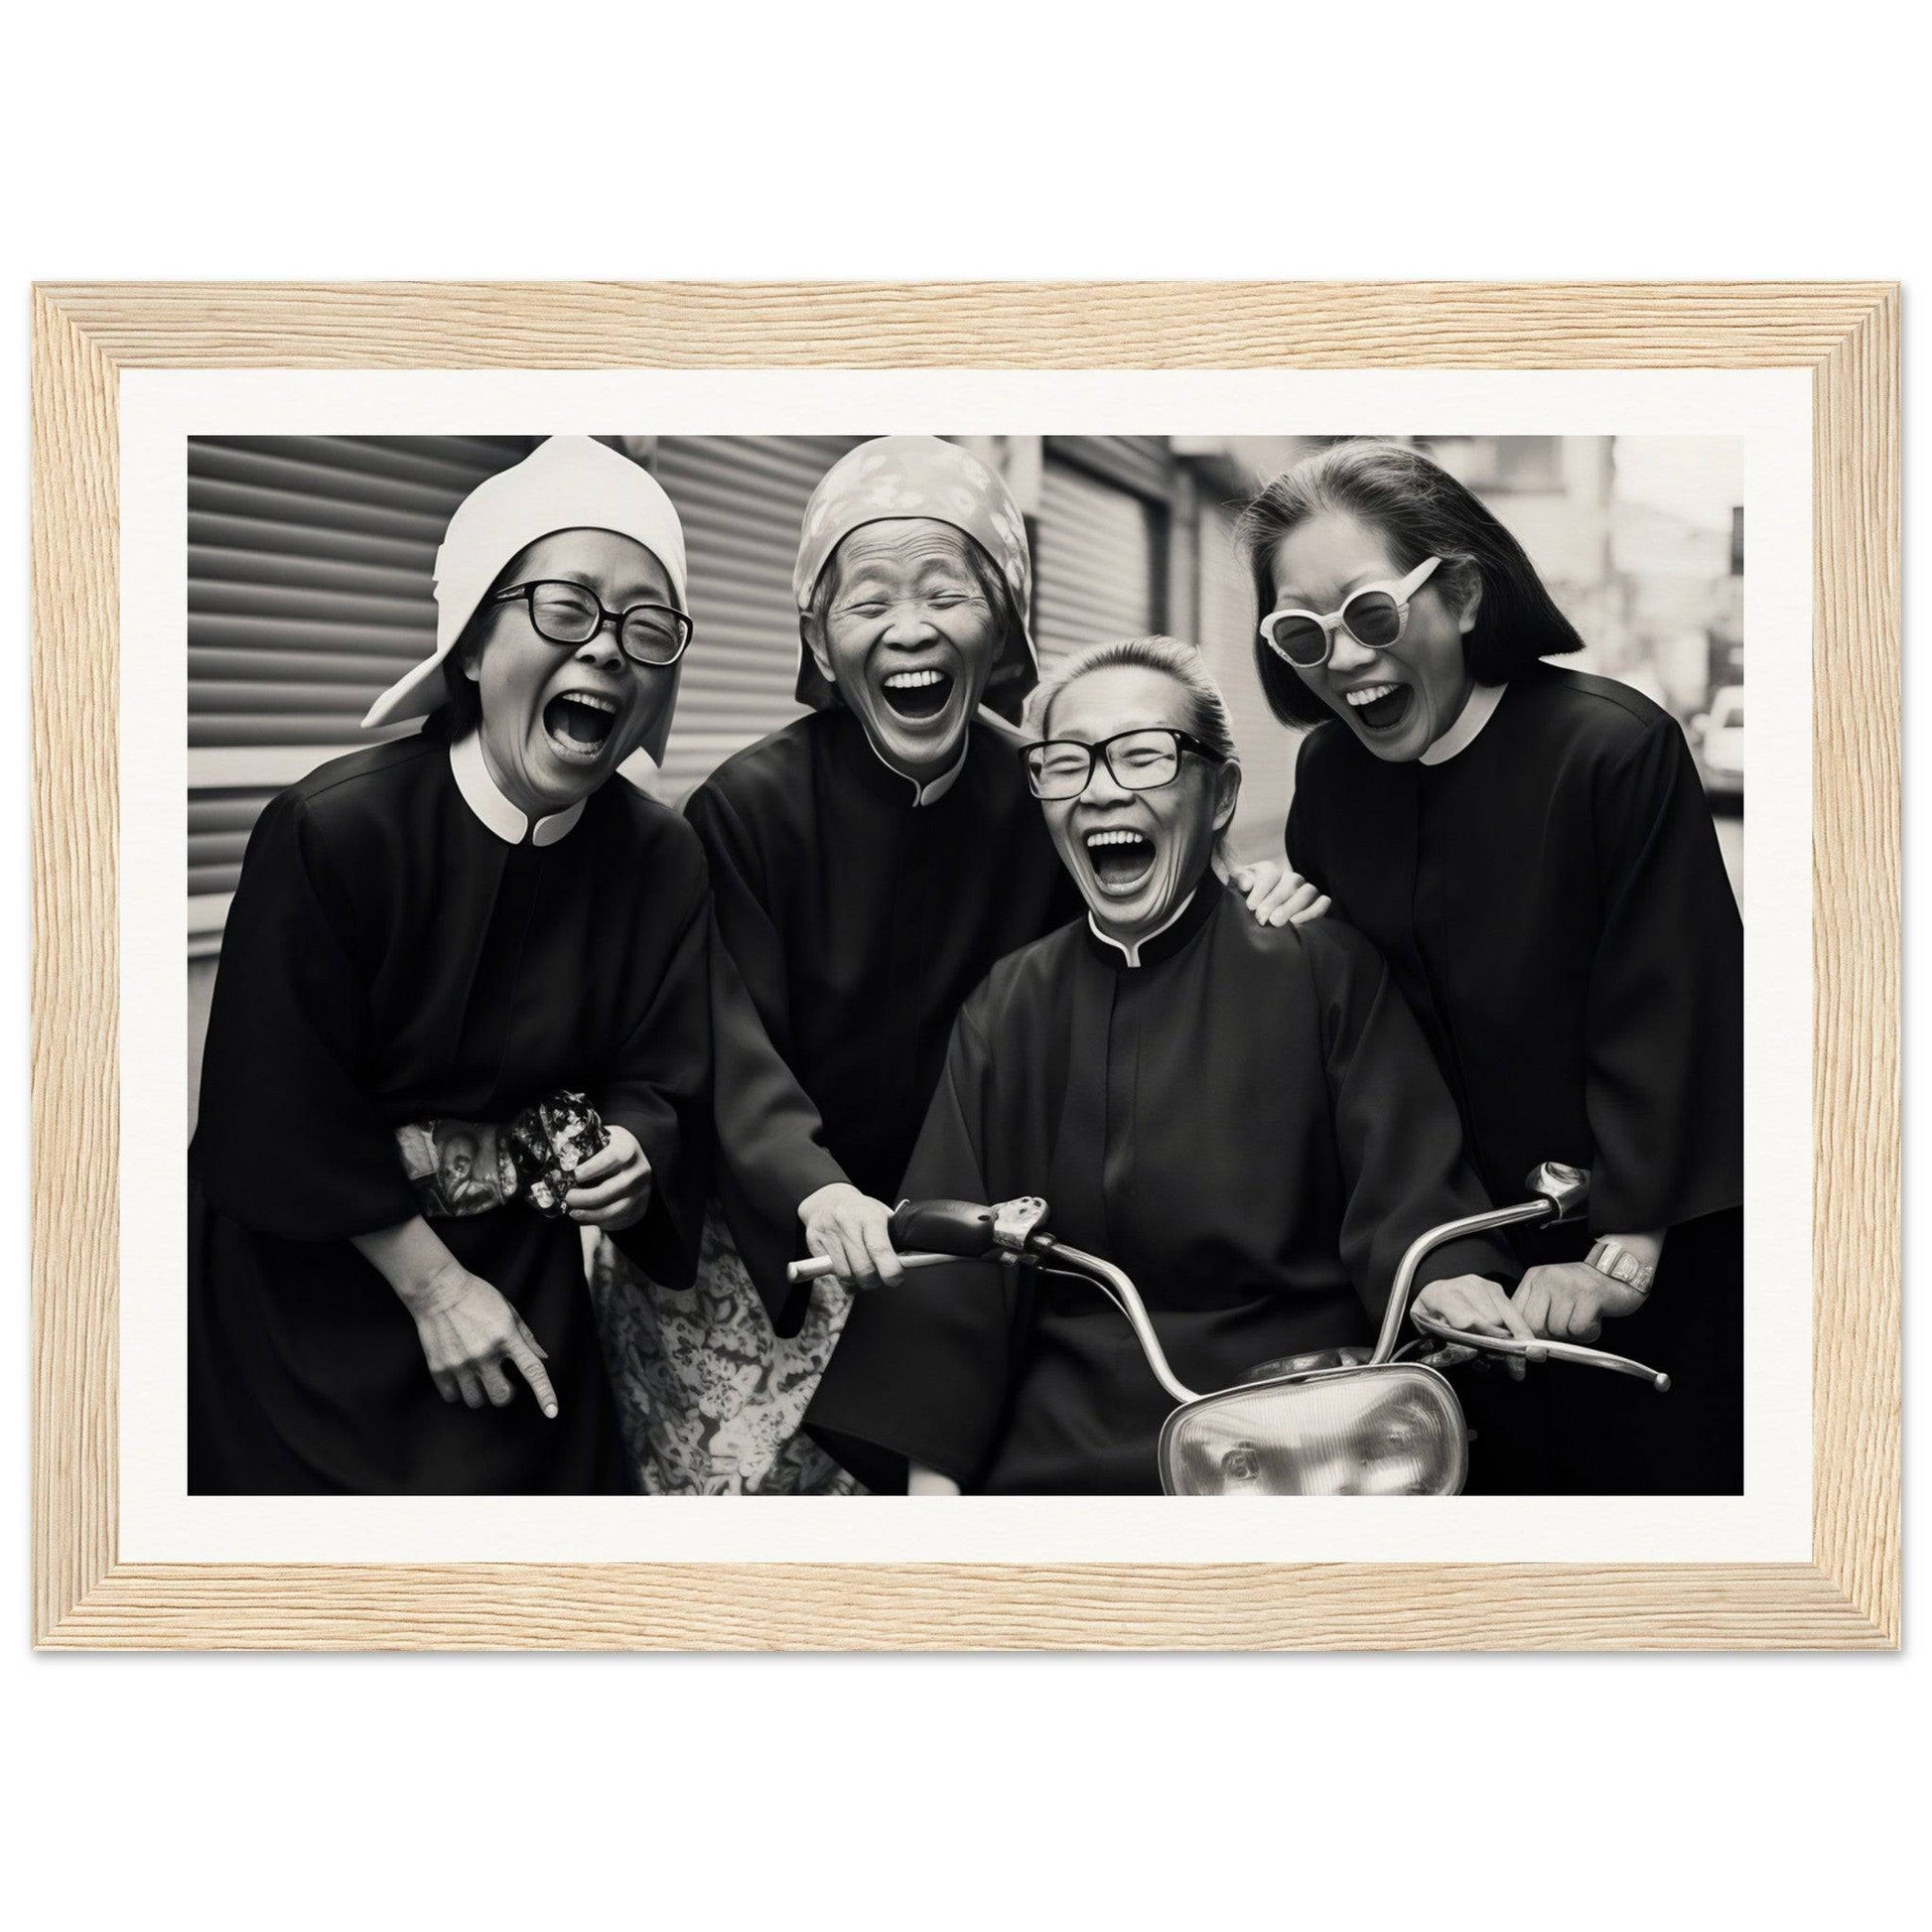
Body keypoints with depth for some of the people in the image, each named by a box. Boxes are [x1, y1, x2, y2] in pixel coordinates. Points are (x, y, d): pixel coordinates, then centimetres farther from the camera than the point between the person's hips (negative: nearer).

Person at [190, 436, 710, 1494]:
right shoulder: (329, 829, -22)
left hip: (525, 1277, 4)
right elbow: (283, 1112, -18)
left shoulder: (663, 859, -7)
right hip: (315, 1280, -4)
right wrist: (431, 1285, -16)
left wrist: (632, 1151, -23)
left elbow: (659, 1079, 0)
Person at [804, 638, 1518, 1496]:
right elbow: (950, 1262, 5)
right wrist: (932, 1480, -6)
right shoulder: (1006, 1007, 11)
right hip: (1067, 1442, 3)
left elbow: (1408, 1181, -4)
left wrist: (1444, 1272, -28)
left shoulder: (1323, 967, 3)